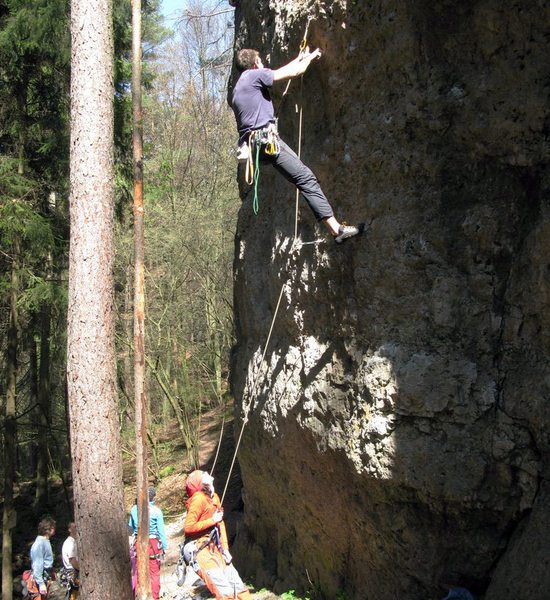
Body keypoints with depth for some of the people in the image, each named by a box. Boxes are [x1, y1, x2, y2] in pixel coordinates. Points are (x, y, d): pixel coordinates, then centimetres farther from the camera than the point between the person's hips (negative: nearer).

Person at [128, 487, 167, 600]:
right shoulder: (156, 511, -12)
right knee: (154, 573, 9)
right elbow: (161, 531, -8)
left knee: (137, 573, 13)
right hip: (153, 543, -3)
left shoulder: (134, 509, -2)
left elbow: (131, 526, 12)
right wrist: (164, 547, 0)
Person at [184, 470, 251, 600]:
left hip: (214, 549, 8)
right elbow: (188, 527, -21)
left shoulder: (214, 497, 12)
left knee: (239, 587, 3)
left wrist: (225, 550, 7)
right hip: (200, 550, -8)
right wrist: (212, 521, -13)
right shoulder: (199, 499, -14)